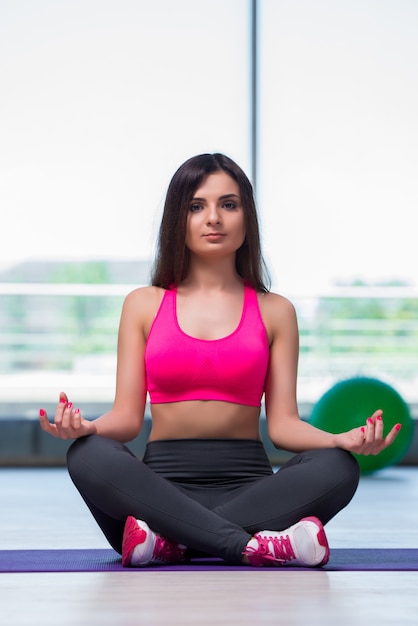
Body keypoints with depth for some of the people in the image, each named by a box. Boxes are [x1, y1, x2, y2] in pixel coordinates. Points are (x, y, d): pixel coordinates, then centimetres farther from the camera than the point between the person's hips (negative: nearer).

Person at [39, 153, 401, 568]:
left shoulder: (274, 312, 11)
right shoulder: (144, 305, 11)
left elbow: (283, 423, 4)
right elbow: (128, 416, 5)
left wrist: (343, 440, -17)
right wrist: (85, 427, -18)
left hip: (247, 484, 1)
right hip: (162, 484, 0)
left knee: (337, 468, -29)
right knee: (89, 456, -32)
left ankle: (171, 542, -30)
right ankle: (254, 546, -35)